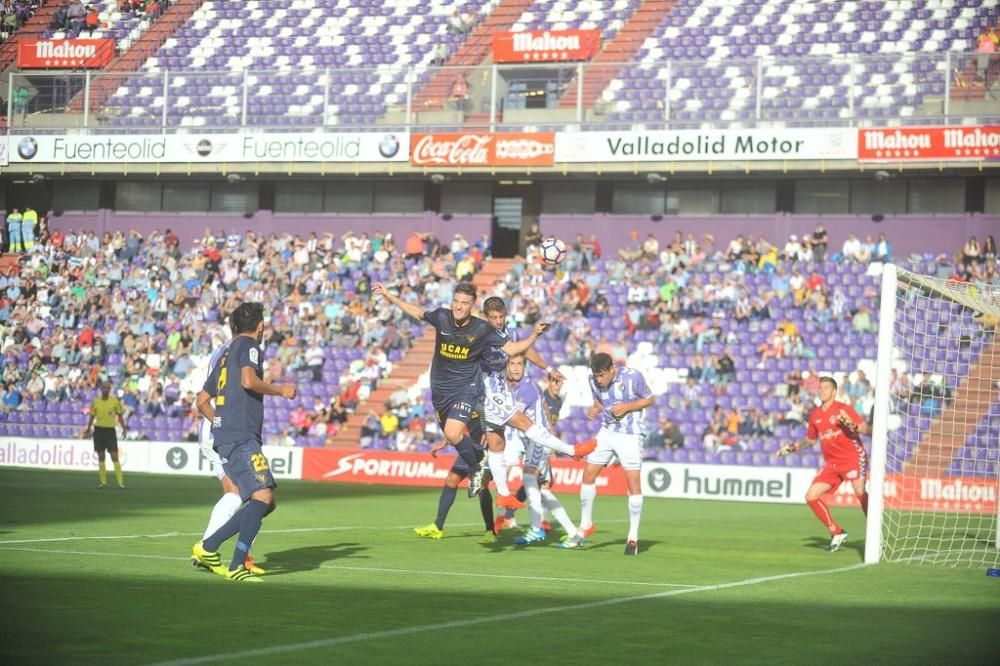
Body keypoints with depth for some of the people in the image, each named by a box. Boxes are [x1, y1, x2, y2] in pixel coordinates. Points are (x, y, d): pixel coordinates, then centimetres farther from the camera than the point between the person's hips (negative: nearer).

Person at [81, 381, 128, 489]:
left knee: (114, 456, -8)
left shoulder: (115, 400, 1)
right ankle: (103, 482, 9)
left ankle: (120, 482, -8)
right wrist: (88, 429, 4)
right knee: (101, 457, 4)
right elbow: (92, 416, 11)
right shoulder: (95, 401, 4)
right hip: (98, 429, 2)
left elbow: (120, 415, 6)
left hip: (110, 430, -2)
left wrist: (124, 428, -4)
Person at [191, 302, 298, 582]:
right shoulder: (248, 346, -1)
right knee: (262, 496, -19)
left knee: (266, 502, 8)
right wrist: (281, 390, -6)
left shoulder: (226, 355, 25)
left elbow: (202, 401, 28)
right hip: (241, 438, -10)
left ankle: (208, 547, 7)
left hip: (226, 437, 10)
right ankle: (237, 566, -26)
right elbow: (248, 381, -20)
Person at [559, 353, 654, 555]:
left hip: (630, 434, -5)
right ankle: (585, 527, 18)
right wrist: (594, 409, -11)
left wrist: (627, 407, -21)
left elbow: (649, 399, -5)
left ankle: (633, 536, -2)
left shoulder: (633, 377, -19)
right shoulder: (594, 380, -5)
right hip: (607, 431, 5)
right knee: (588, 474, 1)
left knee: (633, 481, -11)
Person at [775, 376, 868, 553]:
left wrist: (850, 424, -33)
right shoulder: (815, 415, 11)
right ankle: (837, 533, 10)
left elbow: (863, 428, -15)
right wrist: (792, 448, 17)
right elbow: (811, 439, 27)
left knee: (860, 492, -29)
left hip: (853, 457, -7)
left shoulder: (843, 409, -6)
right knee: (811, 497, -2)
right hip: (832, 463, 7)